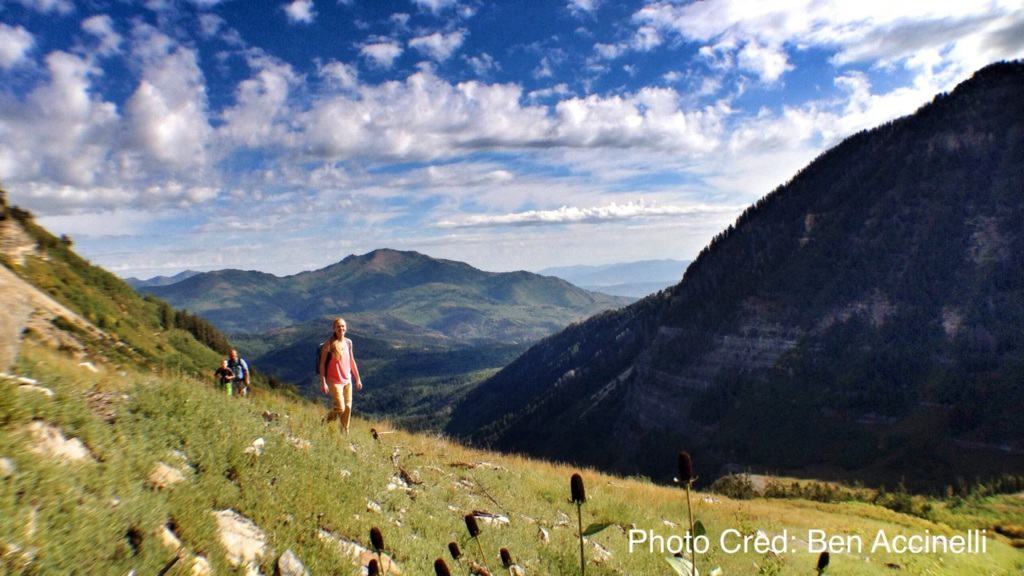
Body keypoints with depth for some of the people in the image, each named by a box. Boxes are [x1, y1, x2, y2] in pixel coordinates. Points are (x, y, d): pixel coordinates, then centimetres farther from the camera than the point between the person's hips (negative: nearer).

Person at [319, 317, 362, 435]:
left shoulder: (348, 342, 4)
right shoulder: (329, 344, -13)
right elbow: (322, 363, -11)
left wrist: (358, 378, 16)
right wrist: (323, 382, -16)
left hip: (347, 380, 6)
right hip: (335, 381, -5)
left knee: (348, 408, 8)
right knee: (340, 408, -9)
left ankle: (345, 433, 24)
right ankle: (325, 422, 20)